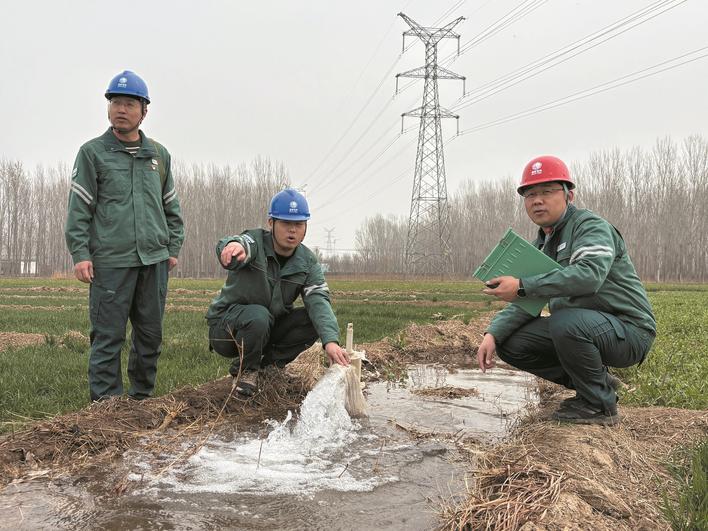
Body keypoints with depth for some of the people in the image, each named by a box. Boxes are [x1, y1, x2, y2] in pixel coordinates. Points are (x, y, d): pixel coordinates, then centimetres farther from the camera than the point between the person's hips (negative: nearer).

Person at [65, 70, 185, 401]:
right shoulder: (92, 152, 3)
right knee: (108, 336, -2)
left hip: (154, 260, 4)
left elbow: (171, 207, 19)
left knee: (151, 334, 10)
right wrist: (80, 254, -10)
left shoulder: (159, 155, 14)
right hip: (110, 262, -4)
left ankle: (142, 397, 22)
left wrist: (173, 247, 12)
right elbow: (79, 209, -2)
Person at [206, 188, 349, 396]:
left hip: (269, 330, 4)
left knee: (315, 320, -17)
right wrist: (233, 245, -71)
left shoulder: (308, 262, -6)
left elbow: (318, 300, -20)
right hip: (226, 325, -4)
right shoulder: (255, 241, -18)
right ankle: (246, 369, -9)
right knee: (258, 316, -36)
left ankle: (269, 364, -1)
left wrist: (331, 340, -38)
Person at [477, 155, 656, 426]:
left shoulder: (591, 226, -14)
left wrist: (523, 285, -37)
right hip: (579, 328, 9)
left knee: (565, 321, -36)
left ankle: (600, 404, -12)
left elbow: (589, 275, -35)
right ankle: (596, 381, 10)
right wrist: (492, 334, -11)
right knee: (510, 344, -2)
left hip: (627, 330, -8)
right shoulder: (541, 246, 12)